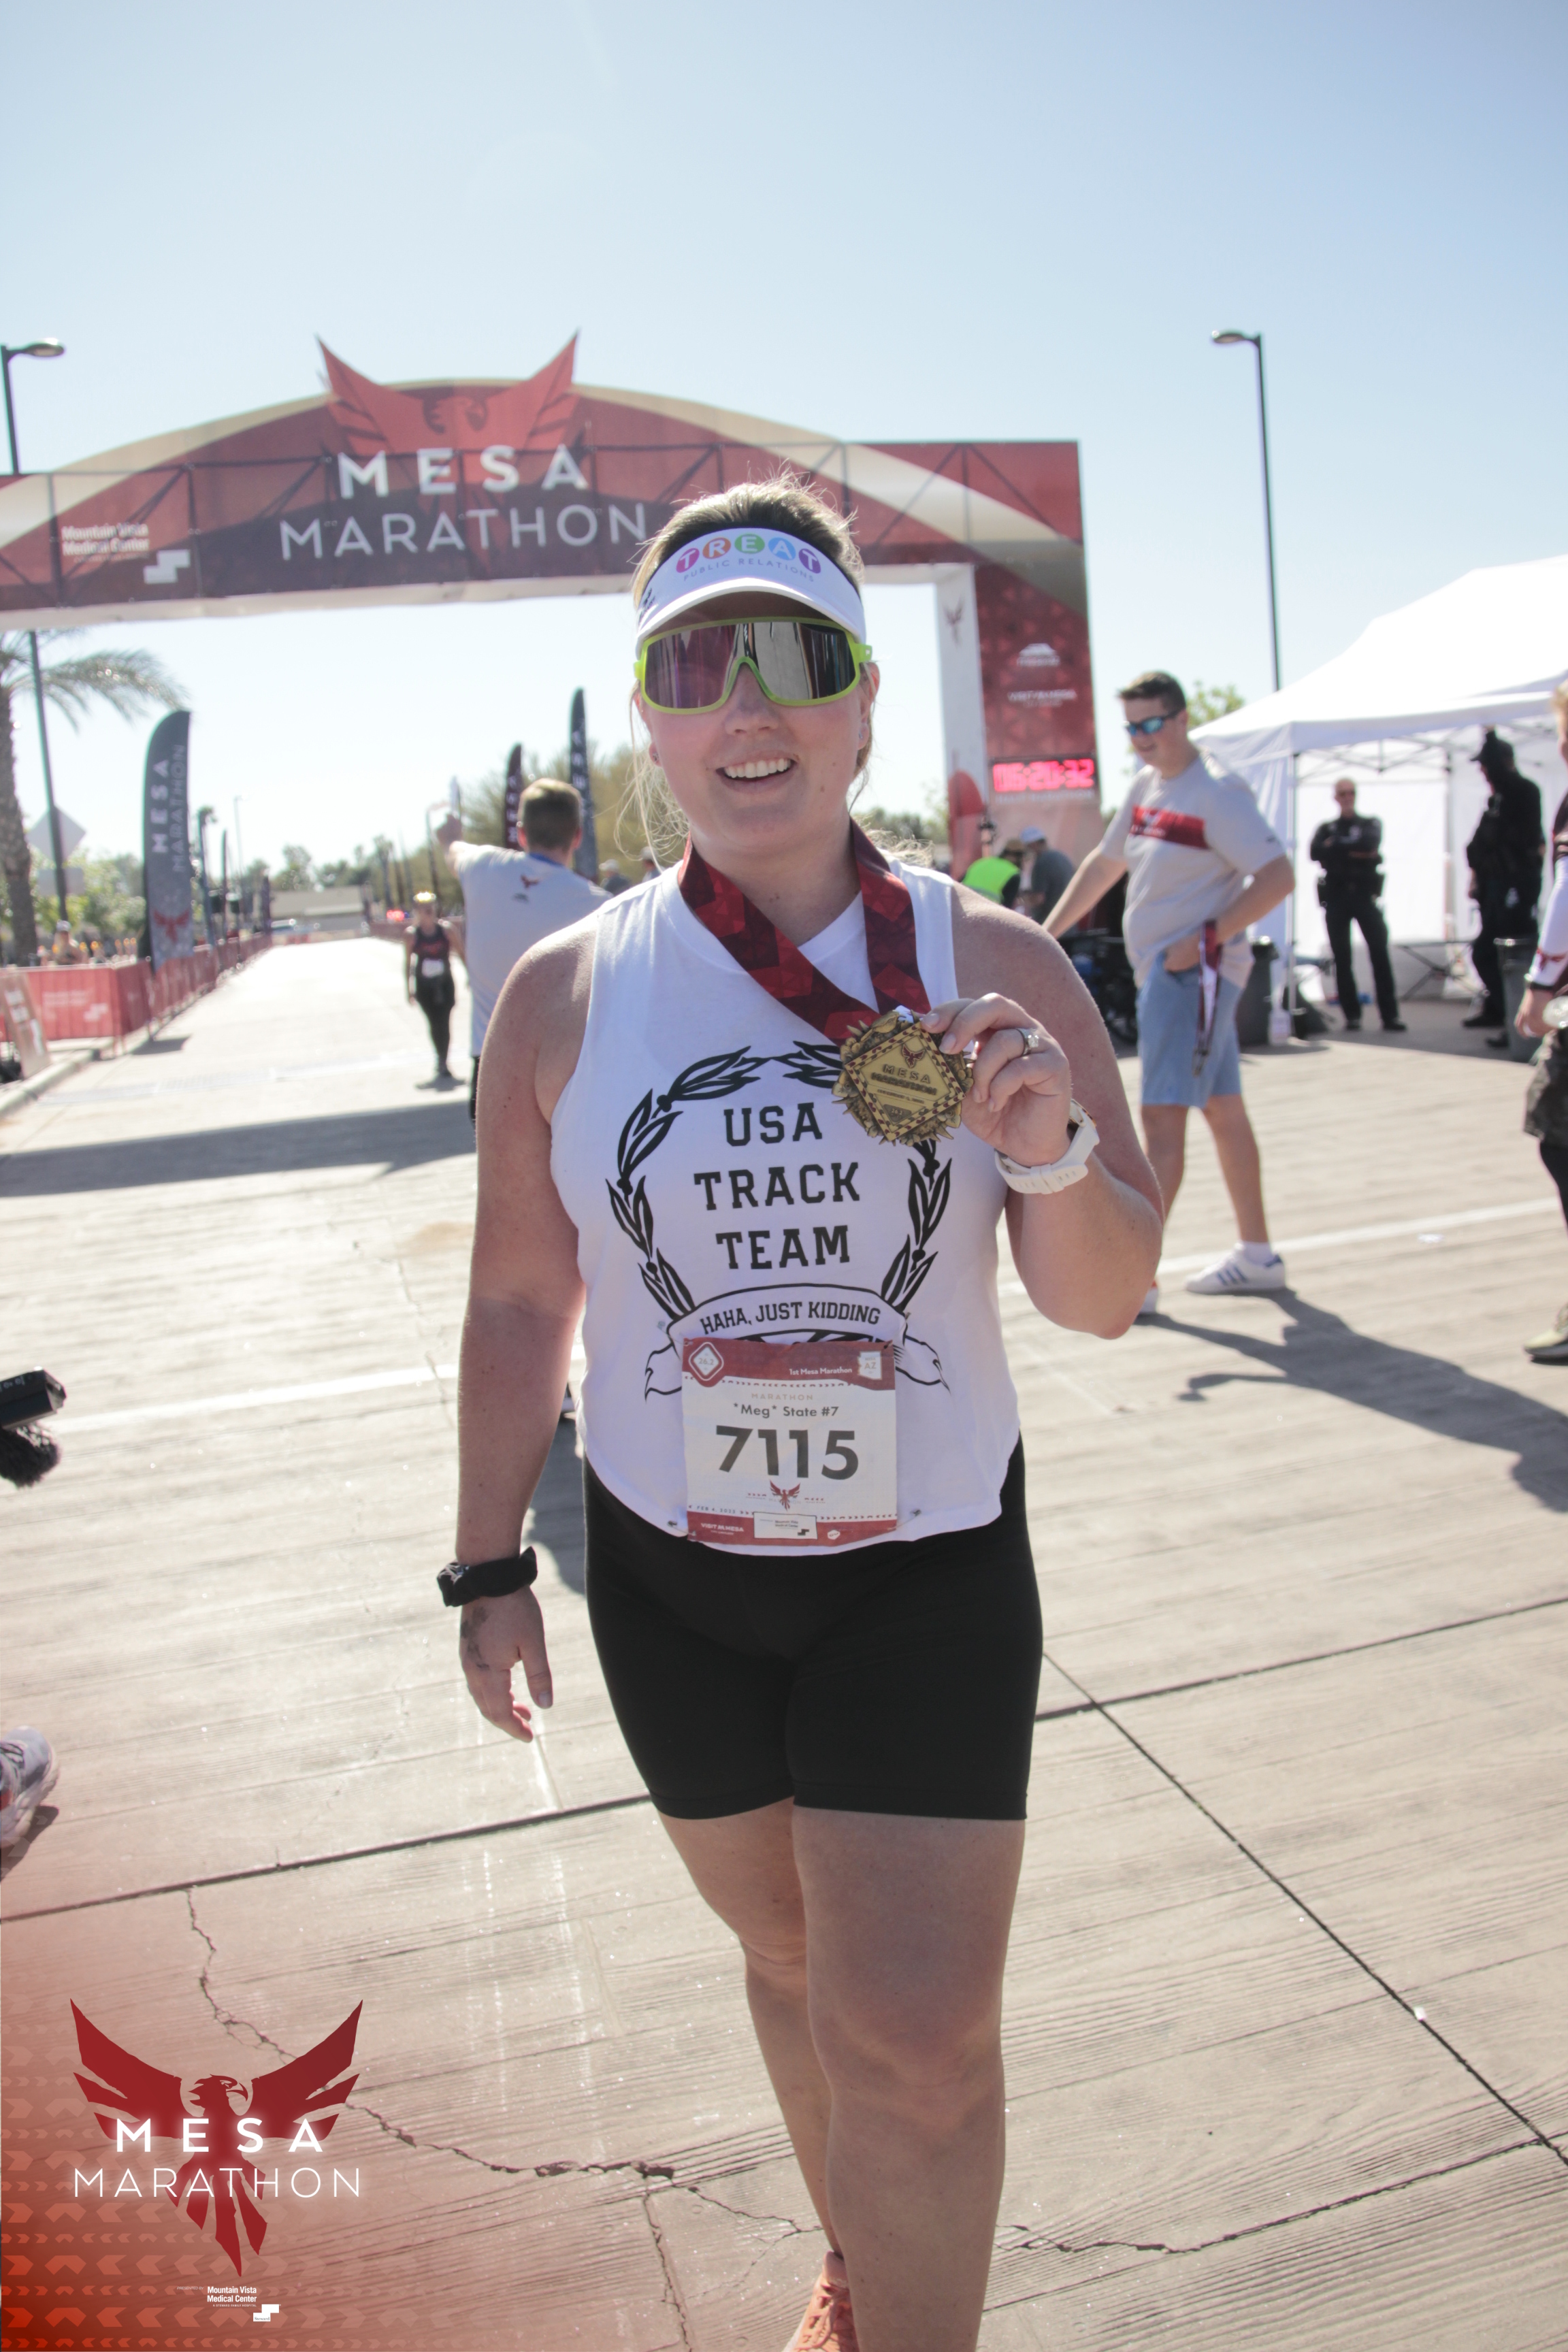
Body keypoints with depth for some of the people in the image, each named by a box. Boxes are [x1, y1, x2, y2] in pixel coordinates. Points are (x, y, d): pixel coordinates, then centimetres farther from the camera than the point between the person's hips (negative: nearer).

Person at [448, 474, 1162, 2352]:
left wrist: (1050, 1145, -25)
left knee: (915, 2036, 0)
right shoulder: (567, 992, -5)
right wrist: (487, 1564, 6)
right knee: (792, 1956, 21)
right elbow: (518, 1300, 3)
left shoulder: (995, 967, -8)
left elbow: (1106, 1297, -5)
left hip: (930, 1566, -1)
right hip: (673, 1577, 2)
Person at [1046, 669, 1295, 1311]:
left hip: (1195, 971, -9)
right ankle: (1256, 1256, 23)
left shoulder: (1216, 793, -13)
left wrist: (1205, 939, -22)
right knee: (1223, 1110, 14)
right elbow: (1104, 863, 24)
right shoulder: (1144, 787, 13)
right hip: (1161, 970, 9)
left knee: (1162, 1117, -12)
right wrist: (1047, 933, 21)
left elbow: (1277, 877, -18)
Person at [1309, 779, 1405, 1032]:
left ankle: (1389, 1014, -7)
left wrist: (1337, 846, -6)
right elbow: (1316, 853, -6)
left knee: (1380, 953, -8)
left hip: (1365, 895, -1)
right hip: (1336, 897, 1)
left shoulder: (1372, 823, 14)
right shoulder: (1327, 828, 16)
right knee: (1342, 958, -1)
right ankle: (1352, 1015, 5)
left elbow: (1371, 844, -9)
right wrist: (1356, 851, -8)